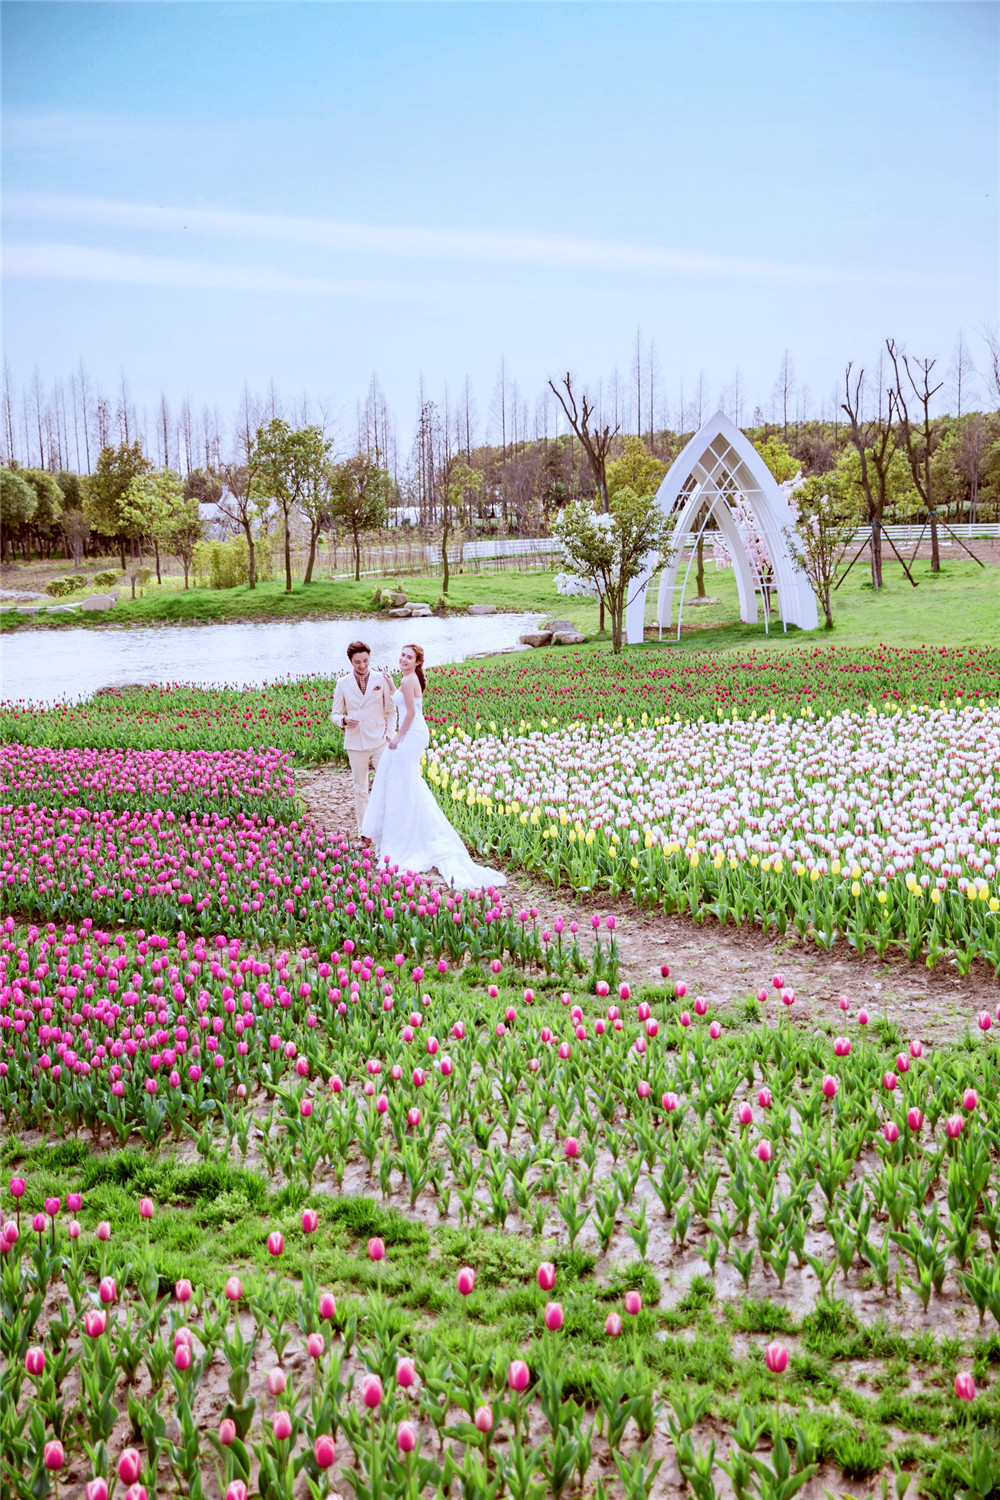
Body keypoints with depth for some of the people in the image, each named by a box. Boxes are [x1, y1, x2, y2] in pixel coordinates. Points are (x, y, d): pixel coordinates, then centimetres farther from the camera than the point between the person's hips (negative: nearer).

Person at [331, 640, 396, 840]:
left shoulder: (381, 680, 2)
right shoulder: (343, 684, 3)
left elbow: (391, 710, 8)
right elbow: (335, 714, 8)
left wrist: (390, 734, -4)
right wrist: (344, 720, -14)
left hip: (379, 741, -1)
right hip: (355, 742, 1)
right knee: (360, 789, 8)